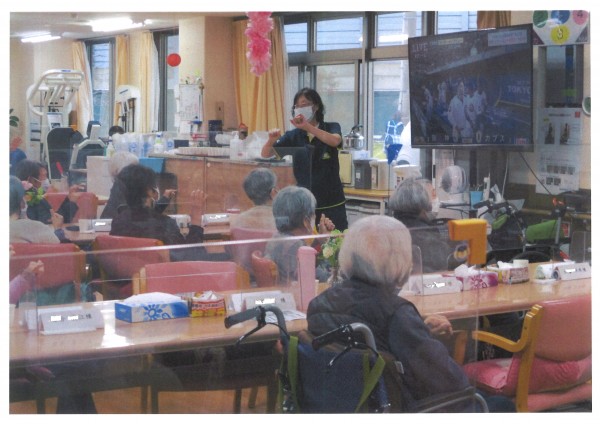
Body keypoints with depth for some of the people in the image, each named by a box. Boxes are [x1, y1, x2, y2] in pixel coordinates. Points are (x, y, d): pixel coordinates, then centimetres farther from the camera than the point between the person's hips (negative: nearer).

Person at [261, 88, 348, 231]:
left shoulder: (331, 128, 0)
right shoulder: (294, 135, 3)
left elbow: (335, 141, -23)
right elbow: (265, 155, -4)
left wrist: (307, 126, -33)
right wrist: (271, 140, -26)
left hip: (331, 203, -1)